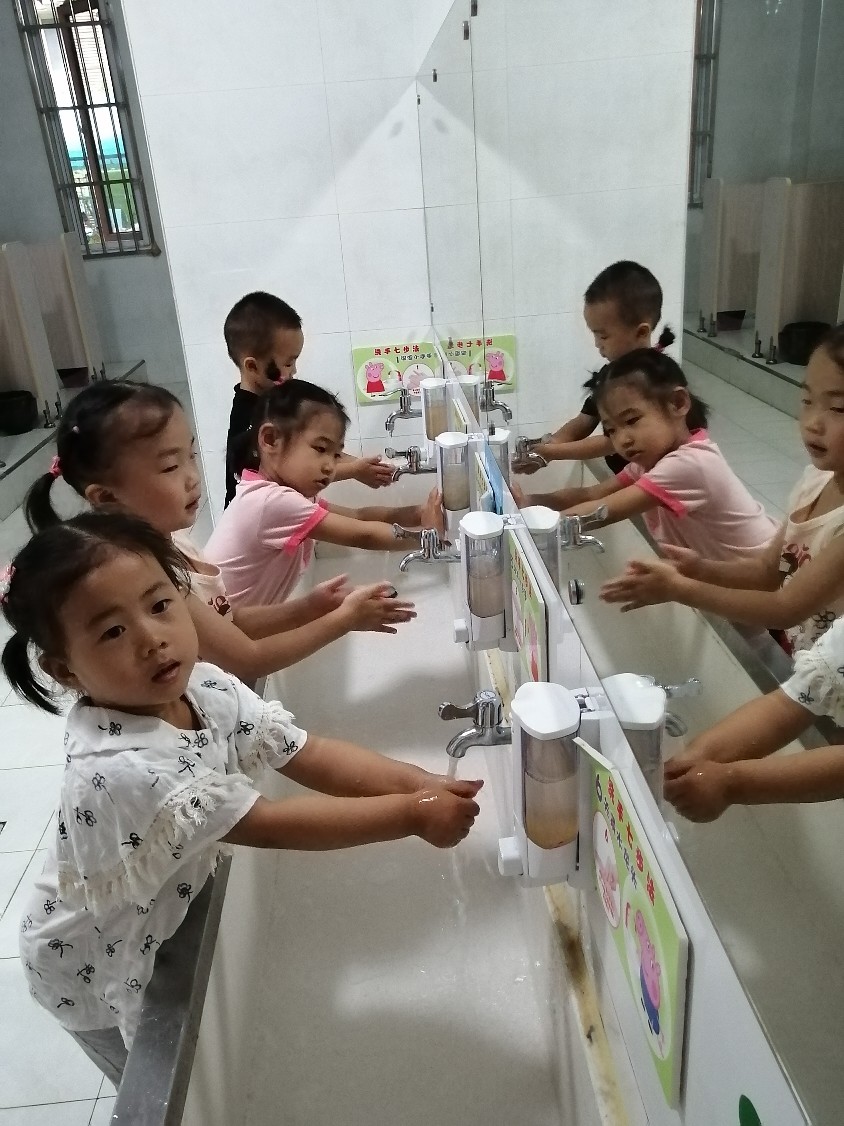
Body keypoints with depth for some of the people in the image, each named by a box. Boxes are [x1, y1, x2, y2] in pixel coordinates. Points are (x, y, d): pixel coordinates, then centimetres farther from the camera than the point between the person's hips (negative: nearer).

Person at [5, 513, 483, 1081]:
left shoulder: (206, 688, -18)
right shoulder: (117, 768, -40)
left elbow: (310, 755, -17)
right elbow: (270, 826, -37)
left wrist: (421, 782, -30)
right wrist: (413, 814, -34)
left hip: (162, 921, 6)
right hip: (98, 969, -6)